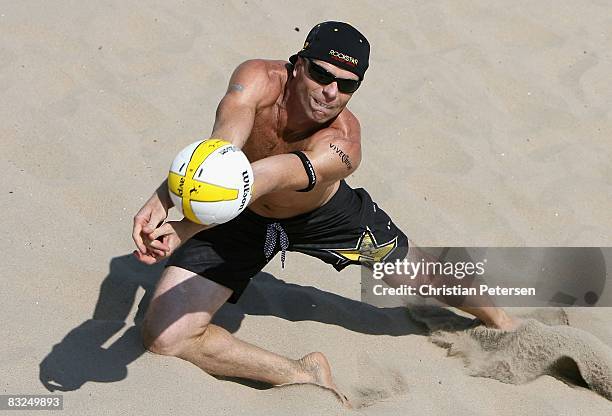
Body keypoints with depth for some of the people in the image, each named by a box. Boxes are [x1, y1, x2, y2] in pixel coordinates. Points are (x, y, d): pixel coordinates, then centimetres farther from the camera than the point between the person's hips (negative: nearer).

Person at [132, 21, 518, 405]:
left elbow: (265, 178, -58)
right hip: (239, 217, 0)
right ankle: (301, 374, -1)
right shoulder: (258, 80, -35)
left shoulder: (342, 143, -38)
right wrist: (162, 200, -76)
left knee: (424, 275, 17)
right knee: (165, 336, -15)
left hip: (324, 212, 0)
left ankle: (501, 320, 52)